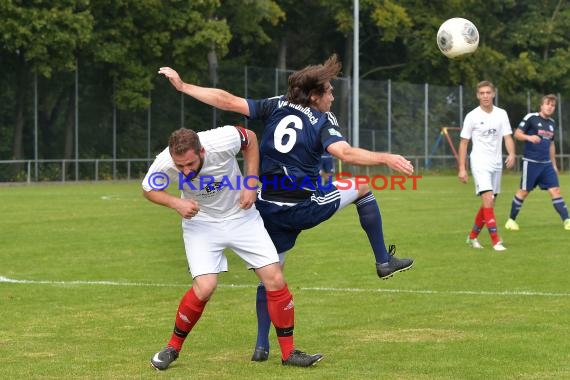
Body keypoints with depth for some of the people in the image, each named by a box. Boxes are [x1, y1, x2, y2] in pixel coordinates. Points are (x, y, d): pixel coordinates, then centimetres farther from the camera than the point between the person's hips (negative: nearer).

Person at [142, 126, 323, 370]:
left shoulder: (223, 141, -29)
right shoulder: (164, 164, -26)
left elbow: (250, 139, -5)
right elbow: (149, 189, -4)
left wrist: (251, 183, -12)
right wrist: (175, 203, -23)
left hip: (241, 216, 1)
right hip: (201, 222, -1)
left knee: (275, 279, -7)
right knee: (204, 287, -21)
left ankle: (288, 353, 6)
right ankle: (173, 348, 1)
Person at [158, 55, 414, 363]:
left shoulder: (276, 106, 5)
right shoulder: (322, 121, -7)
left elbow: (227, 101, 0)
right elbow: (345, 153, -26)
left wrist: (182, 86, 4)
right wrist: (386, 159, -26)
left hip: (270, 210, 4)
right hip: (305, 208, -4)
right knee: (362, 188, 18)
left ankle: (262, 346, 11)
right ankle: (383, 261, 22)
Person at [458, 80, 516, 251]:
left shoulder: (501, 114, 5)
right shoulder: (472, 116, -4)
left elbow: (507, 137, 1)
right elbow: (463, 142, 0)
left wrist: (511, 154, -20)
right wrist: (462, 169, -4)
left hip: (497, 163, 5)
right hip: (480, 163, -5)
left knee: (488, 204, 11)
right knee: (488, 200, -19)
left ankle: (473, 236, 28)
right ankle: (496, 241, -21)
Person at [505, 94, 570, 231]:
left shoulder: (552, 123, 14)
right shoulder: (531, 118, -6)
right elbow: (517, 134, -7)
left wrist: (554, 164, 23)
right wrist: (529, 137, -27)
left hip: (546, 163, 5)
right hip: (531, 162, -5)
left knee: (555, 190, -5)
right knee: (524, 191, 1)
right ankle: (511, 220, 15)